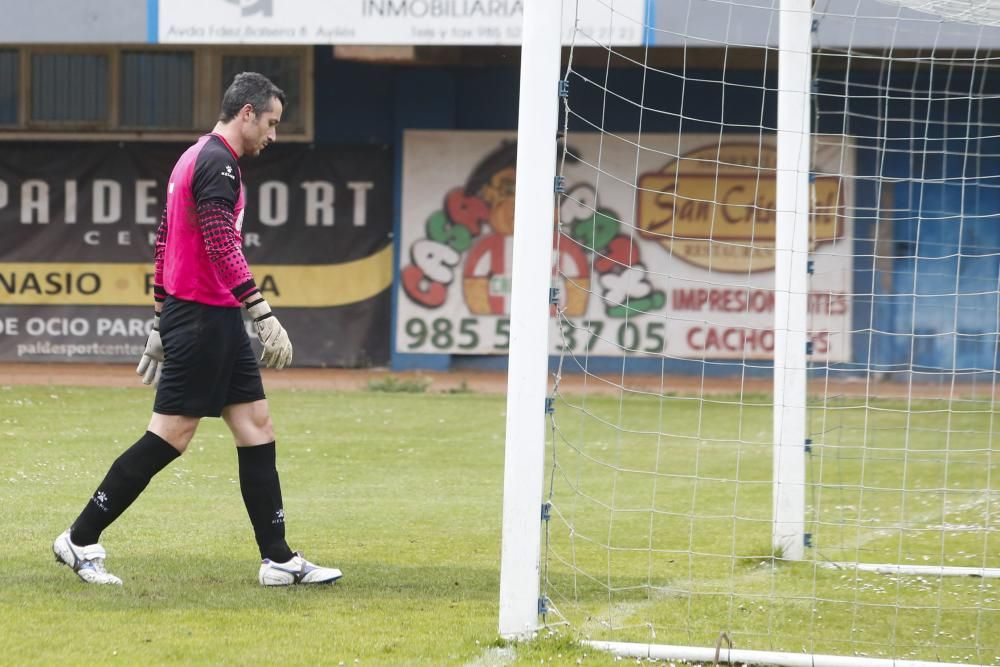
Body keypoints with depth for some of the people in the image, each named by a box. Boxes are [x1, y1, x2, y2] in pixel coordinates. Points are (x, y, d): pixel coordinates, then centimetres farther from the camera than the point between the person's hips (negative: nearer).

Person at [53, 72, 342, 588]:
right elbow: (221, 246, -23)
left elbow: (164, 241, 21)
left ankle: (278, 559, 6)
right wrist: (263, 313, -25)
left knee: (256, 426, 6)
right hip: (203, 317, -11)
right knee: (170, 436, -7)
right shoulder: (218, 163, -13)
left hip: (216, 321, 11)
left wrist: (161, 322, 23)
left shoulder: (197, 158, 18)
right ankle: (80, 540, -1)